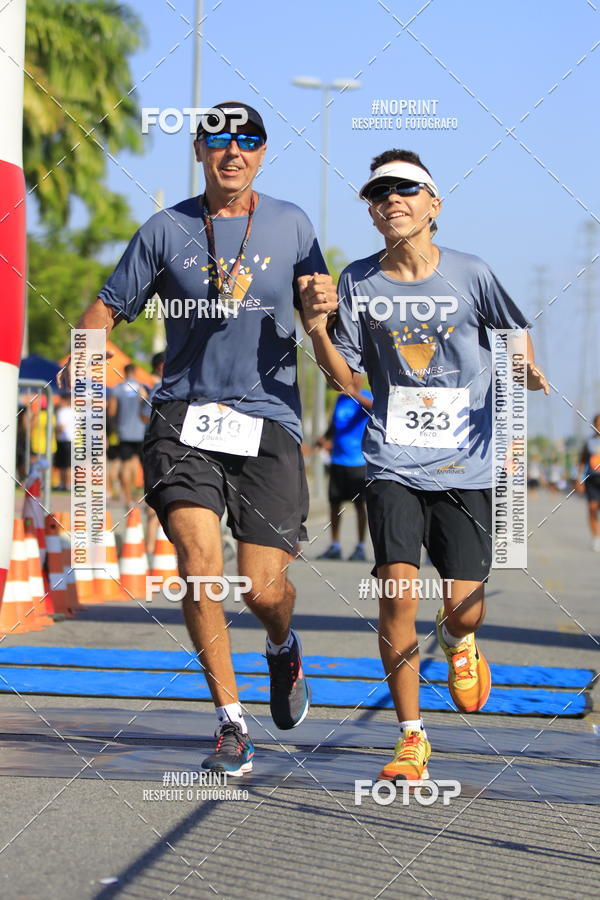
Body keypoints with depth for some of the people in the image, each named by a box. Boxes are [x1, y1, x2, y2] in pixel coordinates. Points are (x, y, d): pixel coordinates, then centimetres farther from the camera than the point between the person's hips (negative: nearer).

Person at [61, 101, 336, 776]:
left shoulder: (291, 225, 10)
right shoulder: (166, 231, 7)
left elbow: (317, 305, 21)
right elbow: (109, 305, 11)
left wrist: (326, 304, -4)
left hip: (268, 423, 0)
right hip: (183, 420, 0)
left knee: (263, 589, -4)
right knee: (200, 563, -18)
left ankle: (283, 648, 34)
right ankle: (231, 724, -7)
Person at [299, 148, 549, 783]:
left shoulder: (469, 275, -3)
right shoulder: (359, 283, 1)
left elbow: (514, 329, 12)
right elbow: (344, 378, 4)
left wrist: (526, 370, -10)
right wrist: (316, 328, -13)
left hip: (465, 468, 0)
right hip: (394, 464, 0)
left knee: (463, 608, -4)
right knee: (398, 593, -13)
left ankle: (456, 642, 37)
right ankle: (411, 737, 1)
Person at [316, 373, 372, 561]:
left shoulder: (365, 397, -4)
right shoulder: (341, 399, 16)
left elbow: (373, 406, -28)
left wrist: (354, 394, -44)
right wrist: (324, 438, 8)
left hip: (358, 460, -6)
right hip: (338, 459, 6)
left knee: (359, 503, -3)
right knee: (334, 502, 7)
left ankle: (360, 548, 2)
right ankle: (334, 546, 15)